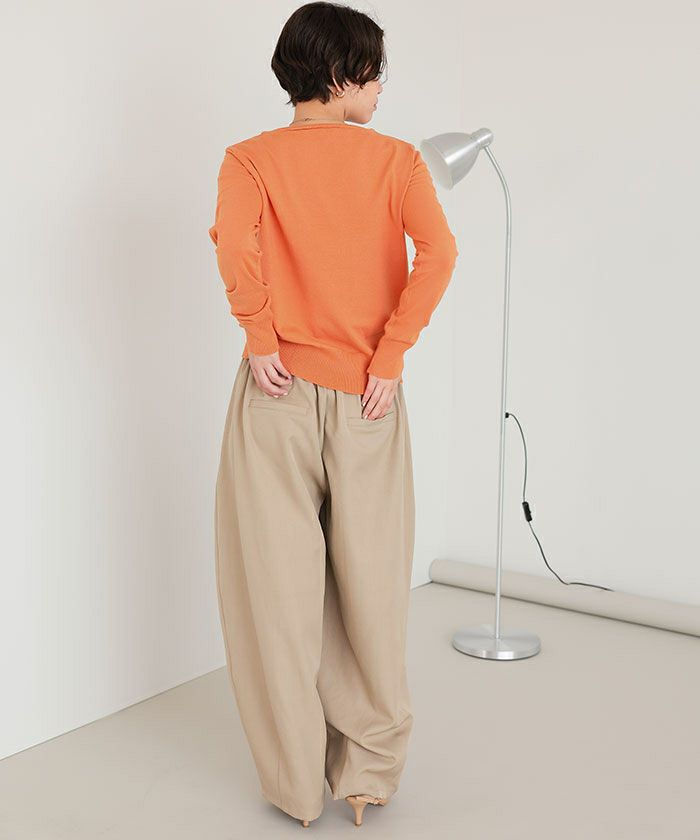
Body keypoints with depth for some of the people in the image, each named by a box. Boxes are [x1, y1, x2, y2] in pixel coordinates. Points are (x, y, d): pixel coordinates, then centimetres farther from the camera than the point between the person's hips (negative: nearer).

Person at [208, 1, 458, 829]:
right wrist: (388, 358, -10)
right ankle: (369, 773, 26)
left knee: (280, 583, 8)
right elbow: (437, 251, -15)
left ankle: (296, 783, 20)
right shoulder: (396, 158, 1)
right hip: (367, 399, 1)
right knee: (370, 584, 12)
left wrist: (260, 337, -9)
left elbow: (234, 241, -21)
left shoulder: (250, 158, 0)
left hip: (279, 392, 0)